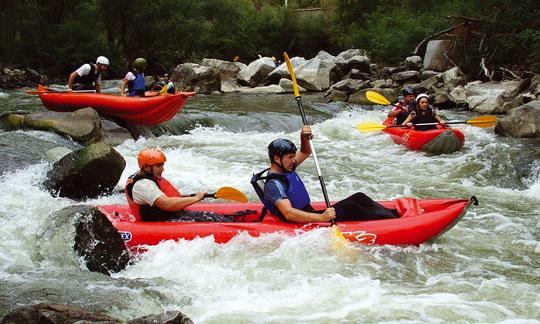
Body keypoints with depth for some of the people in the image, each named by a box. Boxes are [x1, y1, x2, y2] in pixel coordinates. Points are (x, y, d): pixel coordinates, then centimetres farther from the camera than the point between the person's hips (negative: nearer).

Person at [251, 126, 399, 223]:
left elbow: (305, 153, 26)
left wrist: (304, 139, 3)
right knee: (349, 208, -24)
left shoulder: (285, 169, 10)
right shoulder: (273, 184, -20)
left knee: (358, 197, 0)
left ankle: (392, 213, -5)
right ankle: (392, 220, -22)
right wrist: (321, 218, -40)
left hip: (309, 215, 10)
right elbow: (288, 214, -33)